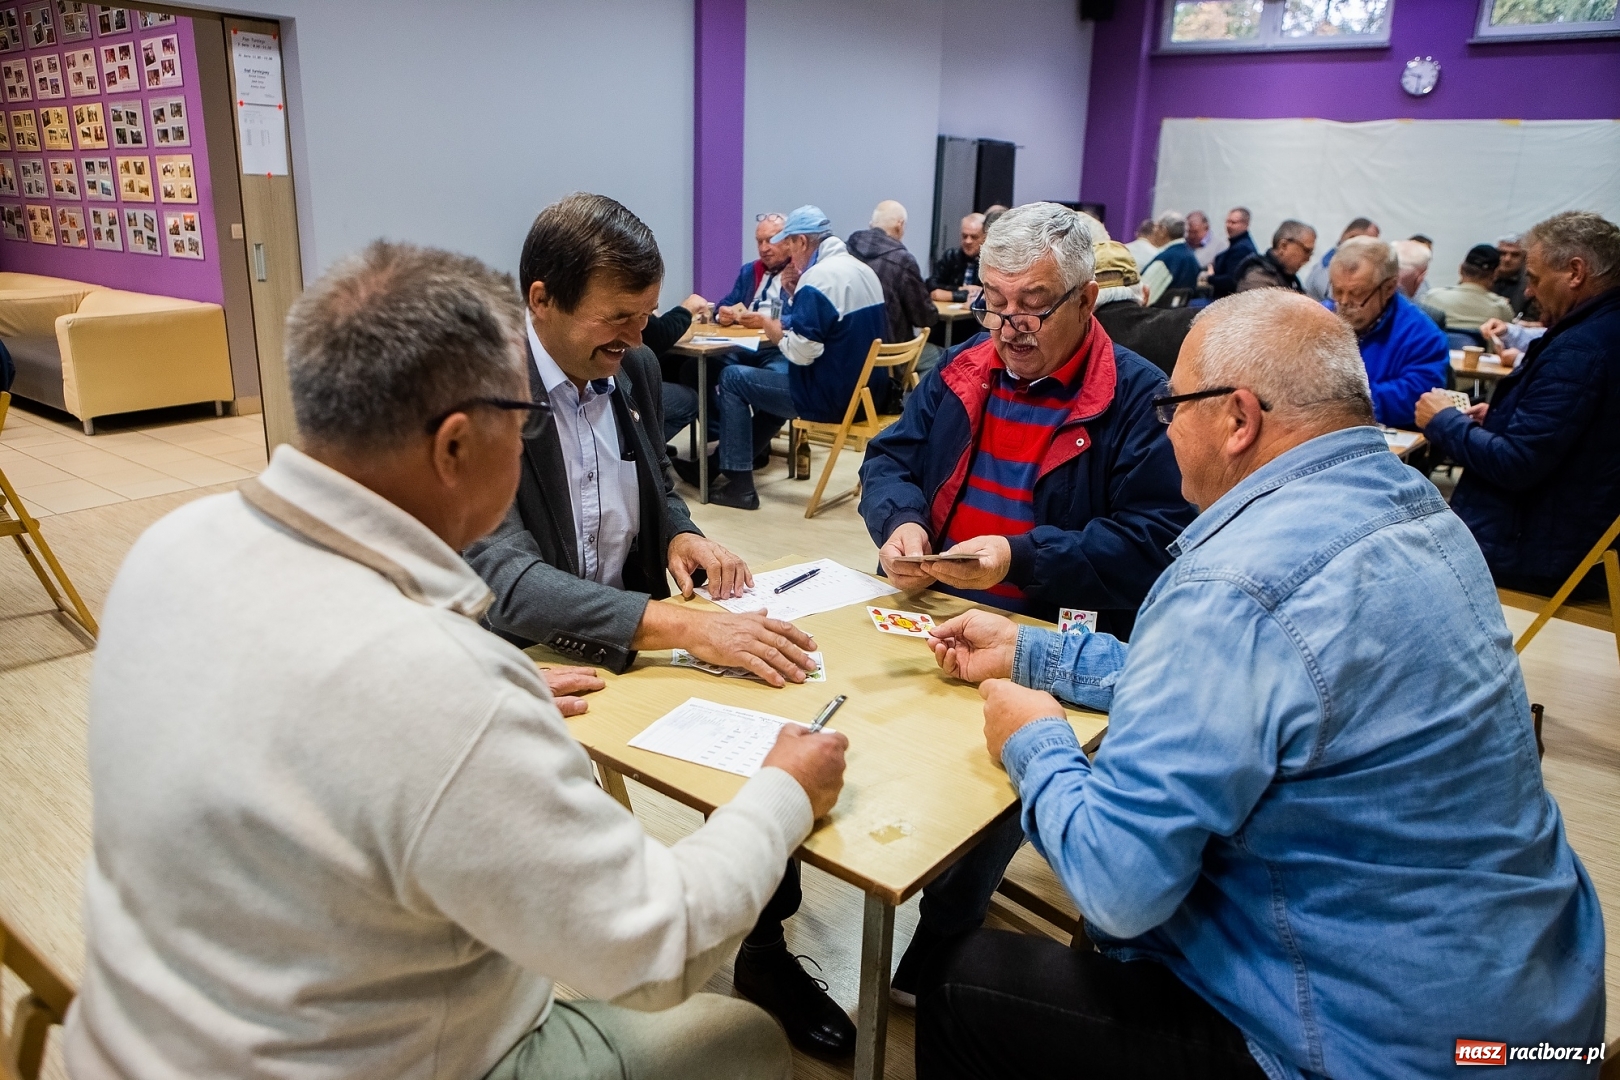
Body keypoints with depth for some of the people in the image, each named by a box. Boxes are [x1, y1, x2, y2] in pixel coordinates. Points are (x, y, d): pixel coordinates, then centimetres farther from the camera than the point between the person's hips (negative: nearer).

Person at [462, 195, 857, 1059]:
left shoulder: (635, 369, 2)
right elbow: (506, 580, -30)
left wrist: (680, 535, -7)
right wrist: (684, 627, -41)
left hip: (638, 630, 6)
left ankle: (764, 946, 6)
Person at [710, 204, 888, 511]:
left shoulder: (818, 277, -18)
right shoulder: (863, 270, 11)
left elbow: (802, 352, -24)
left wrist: (776, 333, -3)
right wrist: (788, 326, 12)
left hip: (834, 396, -9)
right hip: (866, 389, 9)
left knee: (732, 378, 3)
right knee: (773, 372, 29)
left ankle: (739, 484, 4)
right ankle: (743, 454, 37)